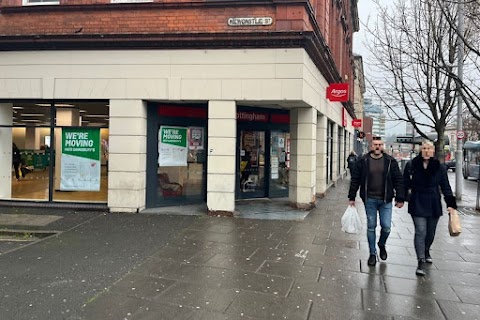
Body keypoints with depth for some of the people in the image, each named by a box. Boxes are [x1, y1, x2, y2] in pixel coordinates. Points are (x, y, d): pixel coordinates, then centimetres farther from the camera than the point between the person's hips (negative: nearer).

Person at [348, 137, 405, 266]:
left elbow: (398, 180, 2)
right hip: (370, 200, 0)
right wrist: (352, 197, 1)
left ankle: (382, 245, 31)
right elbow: (355, 180, 3)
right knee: (371, 227, 7)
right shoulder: (363, 161, -1)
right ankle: (372, 253, 20)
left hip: (386, 200, 0)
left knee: (386, 226, -1)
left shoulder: (390, 161, 0)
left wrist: (400, 198, -1)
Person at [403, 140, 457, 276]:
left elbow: (445, 187, 2)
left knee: (430, 232, 15)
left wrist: (450, 204, -4)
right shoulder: (411, 165, -4)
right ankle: (421, 261, -7)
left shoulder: (439, 167, -1)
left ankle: (426, 251, 43)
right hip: (417, 204, -2)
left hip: (434, 204, 2)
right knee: (420, 232, -10)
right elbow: (405, 183, 1)